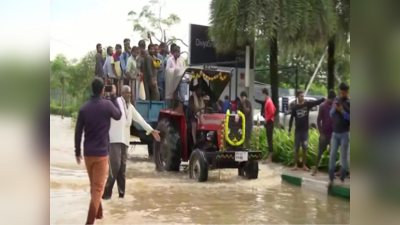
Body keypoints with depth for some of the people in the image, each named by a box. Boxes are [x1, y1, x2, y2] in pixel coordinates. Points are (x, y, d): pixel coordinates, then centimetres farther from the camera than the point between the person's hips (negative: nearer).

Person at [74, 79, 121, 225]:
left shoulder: (84, 108, 0)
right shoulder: (107, 105, -9)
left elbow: (78, 132, 3)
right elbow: (118, 116, 11)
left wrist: (77, 152, 12)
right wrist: (114, 96, 16)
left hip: (87, 153, 4)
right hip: (101, 153, -4)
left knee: (93, 185, 20)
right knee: (98, 187, -2)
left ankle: (98, 213, 36)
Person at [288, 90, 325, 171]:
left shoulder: (307, 104, 1)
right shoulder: (294, 107, -2)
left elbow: (317, 102, -12)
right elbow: (291, 119, 1)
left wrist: (323, 99, -29)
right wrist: (289, 130, -3)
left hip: (305, 130, 1)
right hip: (298, 130, -1)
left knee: (305, 149, 5)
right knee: (296, 149, 4)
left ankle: (304, 165, 12)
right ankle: (295, 165, 13)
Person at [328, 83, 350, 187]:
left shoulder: (350, 103, -6)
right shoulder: (336, 100, 8)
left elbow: (350, 118, -11)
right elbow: (331, 115, 10)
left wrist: (342, 111, -22)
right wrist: (334, 109, -9)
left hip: (345, 133, -4)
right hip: (335, 133, 5)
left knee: (343, 157, 0)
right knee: (332, 156, 3)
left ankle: (342, 180, 6)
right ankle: (331, 179, 8)